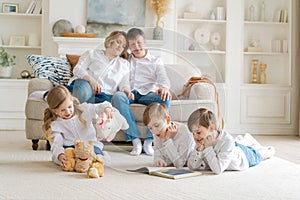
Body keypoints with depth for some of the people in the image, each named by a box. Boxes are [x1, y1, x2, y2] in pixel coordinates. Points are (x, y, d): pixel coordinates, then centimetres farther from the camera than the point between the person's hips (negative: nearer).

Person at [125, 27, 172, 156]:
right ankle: (135, 140, -33)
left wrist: (164, 88, -24)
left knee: (164, 99, -35)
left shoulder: (156, 61, 20)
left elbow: (163, 78, 2)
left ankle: (149, 141, -28)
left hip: (147, 93, 0)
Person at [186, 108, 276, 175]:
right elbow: (191, 166, -26)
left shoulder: (227, 141, -47)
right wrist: (199, 149, -40)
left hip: (247, 157, -4)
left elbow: (218, 169, -53)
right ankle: (247, 139, 60)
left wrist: (208, 148, -54)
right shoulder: (203, 142, -29)